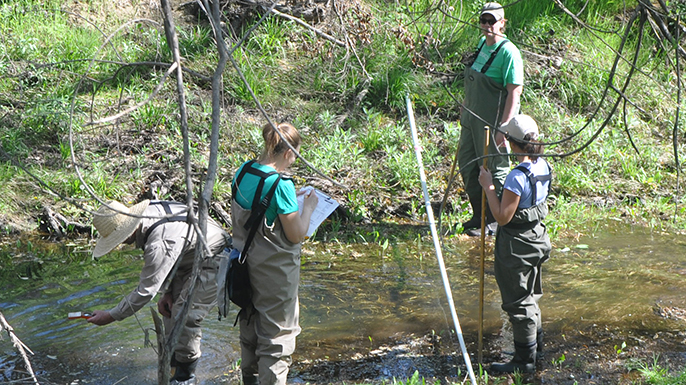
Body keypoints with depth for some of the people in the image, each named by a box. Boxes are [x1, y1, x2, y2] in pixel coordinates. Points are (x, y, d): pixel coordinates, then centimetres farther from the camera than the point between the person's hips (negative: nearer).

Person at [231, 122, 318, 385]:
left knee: (250, 322, 23)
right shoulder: (281, 184, -23)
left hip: (246, 262, 8)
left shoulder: (242, 172, -1)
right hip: (276, 270, -8)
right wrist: (308, 207, -2)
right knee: (278, 331, 6)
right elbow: (297, 235, -18)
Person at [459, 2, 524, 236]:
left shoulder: (508, 52, -17)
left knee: (495, 170, 3)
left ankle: (493, 222, 17)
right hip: (472, 118, 9)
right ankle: (479, 215, 31)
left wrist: (503, 128, -24)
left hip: (493, 122, -9)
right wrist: (465, 112, 20)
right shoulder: (482, 43, 10)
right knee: (466, 164, 15)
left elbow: (514, 92, -21)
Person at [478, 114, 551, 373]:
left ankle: (525, 360, 14)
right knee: (530, 294, 26)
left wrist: (488, 186, -17)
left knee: (518, 303, 4)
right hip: (536, 236, 9)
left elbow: (503, 216, -24)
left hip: (516, 245, -9)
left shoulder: (517, 176, -28)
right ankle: (536, 341, 43)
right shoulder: (543, 166, -1)